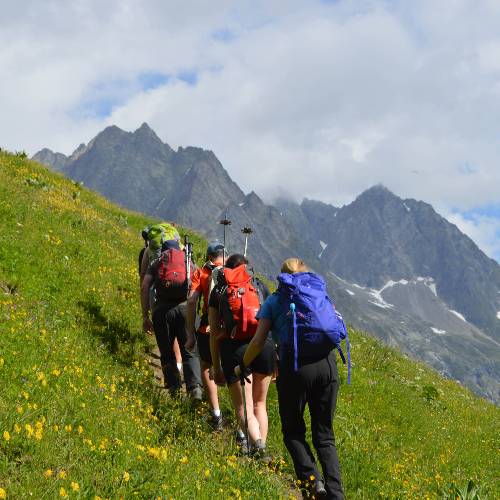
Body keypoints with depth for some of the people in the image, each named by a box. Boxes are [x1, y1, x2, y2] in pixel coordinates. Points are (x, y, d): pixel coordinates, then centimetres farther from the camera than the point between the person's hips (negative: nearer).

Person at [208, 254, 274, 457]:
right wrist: (275, 356, 23)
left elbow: (214, 333, 11)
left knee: (243, 408, 0)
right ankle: (261, 448, 15)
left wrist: (216, 367, 14)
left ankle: (257, 442, -24)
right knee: (259, 404, 19)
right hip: (263, 345, 2)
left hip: (234, 348, -2)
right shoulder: (259, 287, 19)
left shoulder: (218, 292, 15)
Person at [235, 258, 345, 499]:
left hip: (296, 366, -3)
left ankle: (311, 480, -5)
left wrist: (242, 366, 23)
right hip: (327, 363, 3)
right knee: (324, 435, 14)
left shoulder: (274, 301, 14)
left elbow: (258, 341, 7)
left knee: (293, 431, 15)